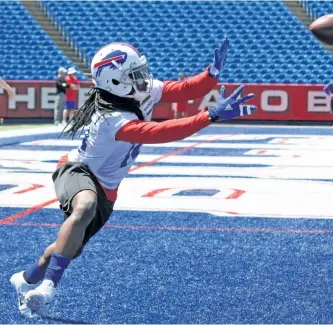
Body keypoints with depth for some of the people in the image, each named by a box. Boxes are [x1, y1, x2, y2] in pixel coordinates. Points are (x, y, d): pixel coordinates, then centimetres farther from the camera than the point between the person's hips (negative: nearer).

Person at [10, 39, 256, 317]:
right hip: (78, 171, -8)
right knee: (86, 207, -42)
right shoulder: (114, 120, -36)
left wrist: (213, 72, -34)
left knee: (69, 247, 13)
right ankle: (47, 286, -37)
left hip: (104, 189, 8)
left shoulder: (146, 91, -12)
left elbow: (185, 90, -14)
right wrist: (212, 115, -52)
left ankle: (26, 280, 42)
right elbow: (161, 133, -47)